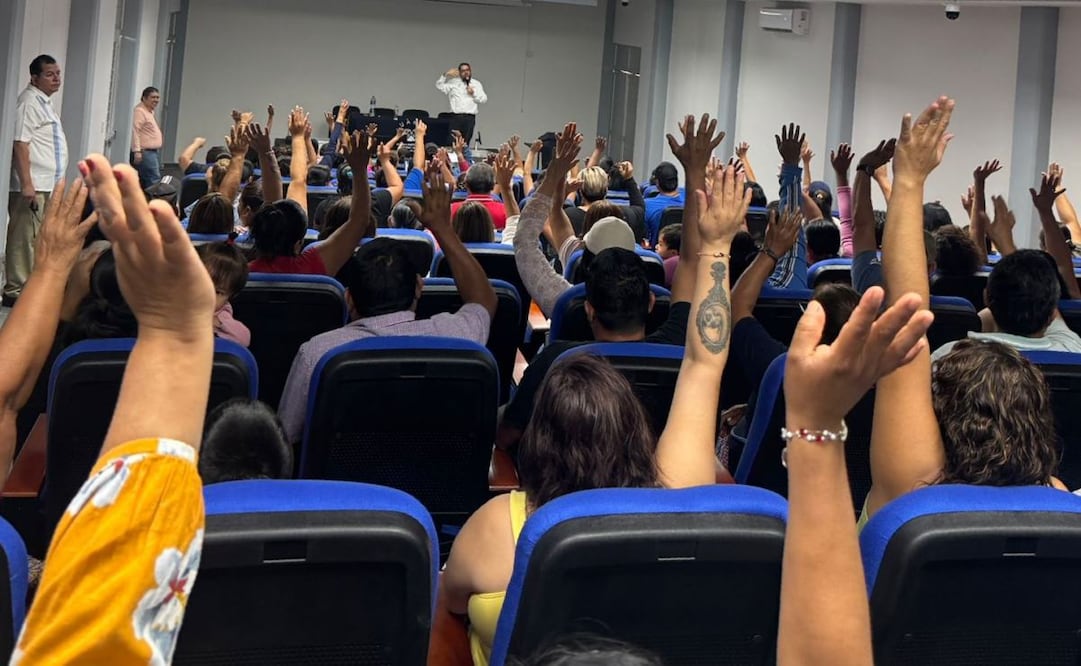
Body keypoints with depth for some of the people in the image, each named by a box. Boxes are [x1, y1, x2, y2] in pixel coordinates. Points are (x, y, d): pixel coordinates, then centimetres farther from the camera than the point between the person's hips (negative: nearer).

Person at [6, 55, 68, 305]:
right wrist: (26, 183, -24)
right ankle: (16, 290, -5)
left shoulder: (45, 101, 18)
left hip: (45, 183, 10)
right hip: (31, 185, -10)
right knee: (24, 237, -8)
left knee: (36, 238, 14)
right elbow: (20, 143, -19)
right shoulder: (29, 101, -12)